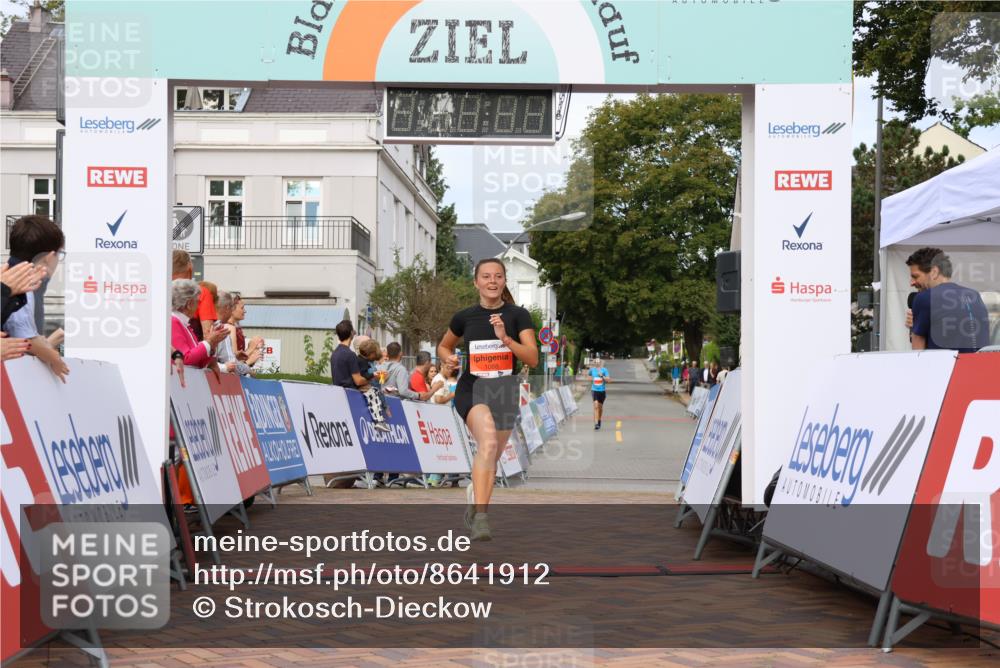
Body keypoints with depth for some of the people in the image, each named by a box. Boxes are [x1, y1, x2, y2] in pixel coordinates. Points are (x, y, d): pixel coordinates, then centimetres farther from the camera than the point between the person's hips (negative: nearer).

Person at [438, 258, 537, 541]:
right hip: (471, 390, -2)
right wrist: (448, 358, -4)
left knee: (491, 460, 13)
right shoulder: (464, 317, 3)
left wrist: (505, 338, -21)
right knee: (488, 442, -30)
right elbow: (443, 347, 19)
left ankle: (474, 507, 37)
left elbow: (533, 359, -8)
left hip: (505, 392, 2)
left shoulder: (518, 315, 0)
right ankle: (480, 517, -32)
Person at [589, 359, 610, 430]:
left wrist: (602, 376, -21)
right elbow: (590, 377, 26)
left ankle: (599, 420, 39)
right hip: (594, 390, -1)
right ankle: (596, 424, -19)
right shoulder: (592, 369, 4)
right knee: (596, 406, -14)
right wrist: (591, 379, 9)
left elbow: (608, 379, -11)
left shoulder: (604, 370, -3)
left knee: (600, 407, 15)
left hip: (602, 390, 1)